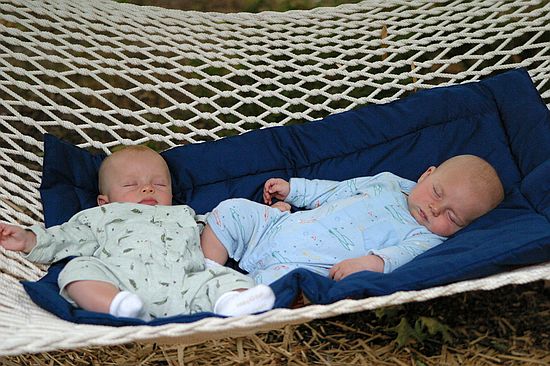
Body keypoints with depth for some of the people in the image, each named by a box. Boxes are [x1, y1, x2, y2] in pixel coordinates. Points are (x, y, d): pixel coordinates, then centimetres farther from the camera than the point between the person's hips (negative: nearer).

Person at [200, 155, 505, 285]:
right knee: (231, 211, -3)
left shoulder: (425, 238, 0)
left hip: (304, 267, -6)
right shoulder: (386, 183, 16)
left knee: (279, 282, -38)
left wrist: (373, 261, -40)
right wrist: (292, 190, 21)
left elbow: (402, 254, -20)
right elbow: (334, 191, 23)